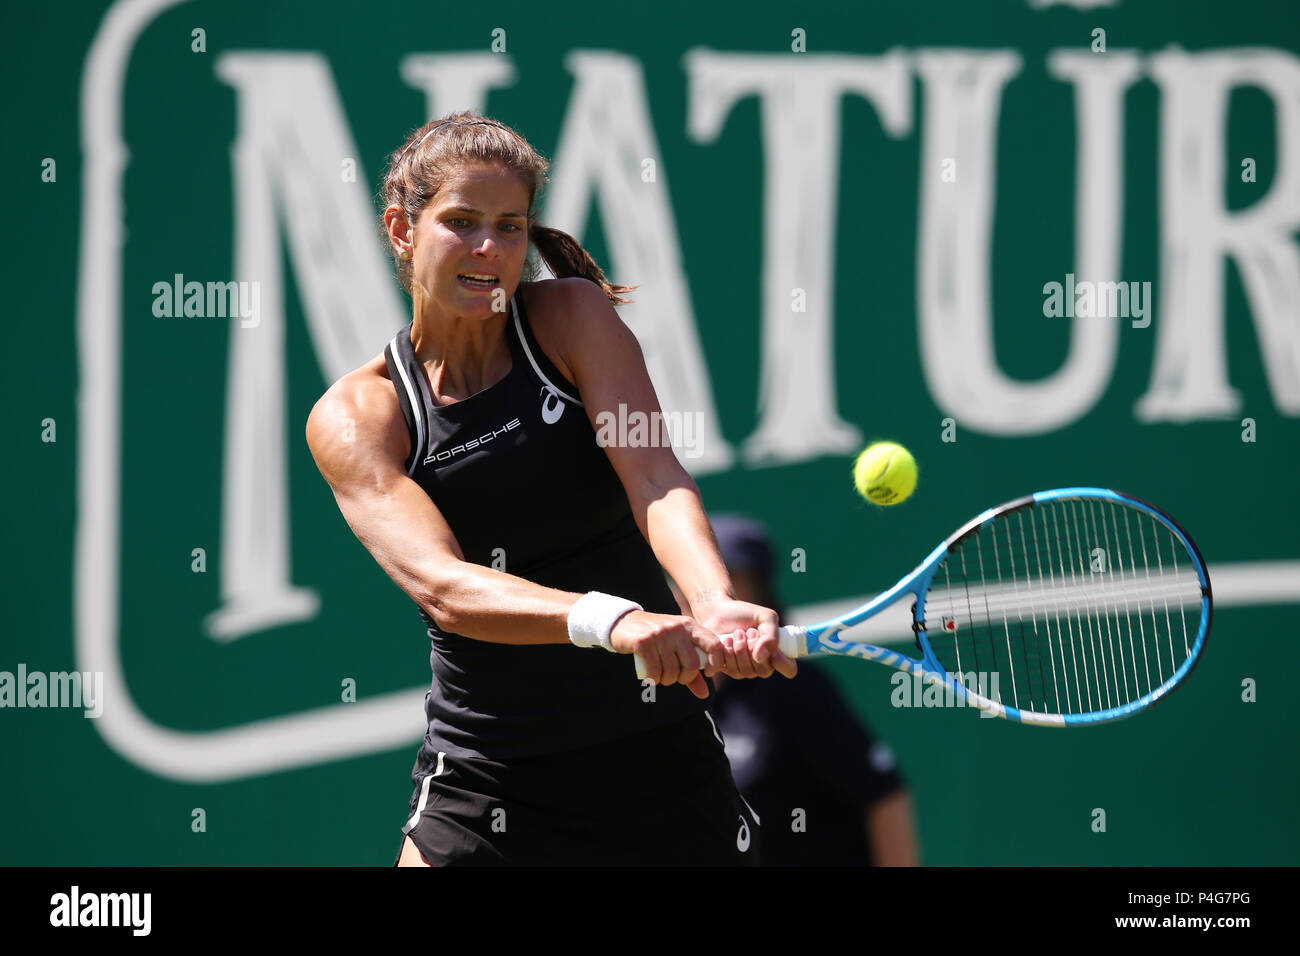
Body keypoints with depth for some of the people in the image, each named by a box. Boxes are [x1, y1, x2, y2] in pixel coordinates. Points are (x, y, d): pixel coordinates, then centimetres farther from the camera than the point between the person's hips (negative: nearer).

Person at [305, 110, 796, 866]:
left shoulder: (573, 316, -2)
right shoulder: (354, 417, -6)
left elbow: (656, 479, -17)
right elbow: (440, 583, -22)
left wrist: (716, 605, -38)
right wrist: (609, 620, -40)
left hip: (662, 757, 1)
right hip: (481, 781, -1)